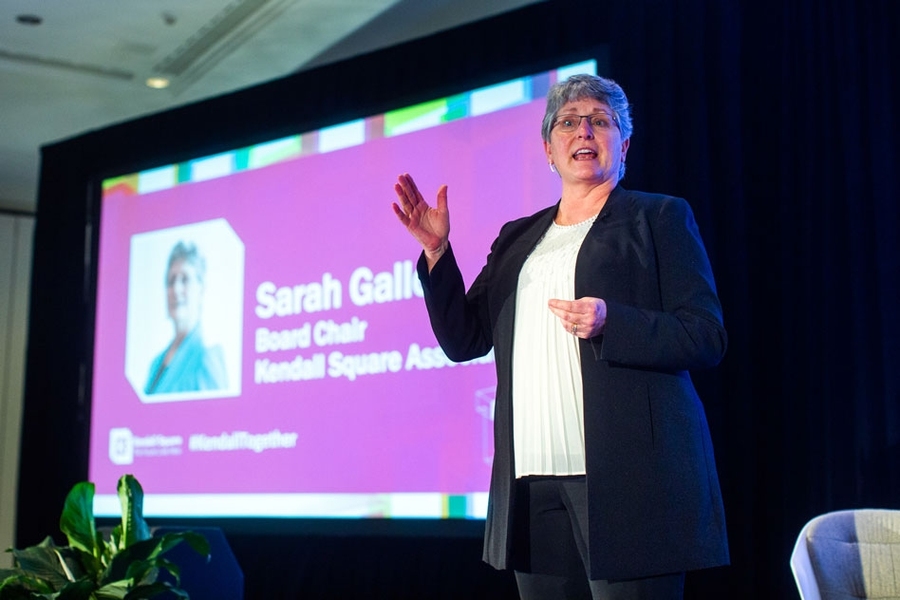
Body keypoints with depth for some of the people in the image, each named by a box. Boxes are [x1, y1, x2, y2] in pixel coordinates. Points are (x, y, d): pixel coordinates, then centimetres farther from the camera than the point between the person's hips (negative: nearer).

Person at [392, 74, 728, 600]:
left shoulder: (660, 217, 7)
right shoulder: (517, 238, 22)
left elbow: (708, 338, -2)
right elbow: (463, 339, 16)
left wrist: (610, 323, -17)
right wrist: (437, 250, 3)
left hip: (626, 477, -4)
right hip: (533, 482, 5)